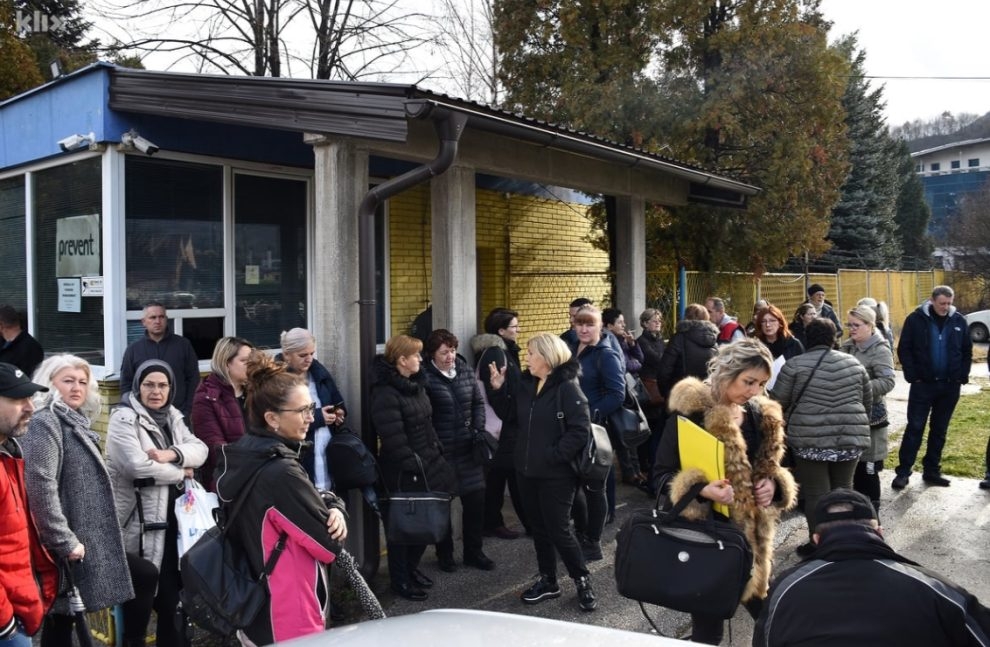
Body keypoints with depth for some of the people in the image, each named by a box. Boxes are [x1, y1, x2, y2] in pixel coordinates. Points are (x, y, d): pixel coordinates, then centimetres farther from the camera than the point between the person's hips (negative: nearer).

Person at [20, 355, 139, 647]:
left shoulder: (77, 423, 15)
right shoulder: (45, 423, -13)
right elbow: (40, 488, -23)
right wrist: (64, 542, -22)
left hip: (87, 542, 9)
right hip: (66, 548, -9)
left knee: (63, 619, 13)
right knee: (60, 620, -1)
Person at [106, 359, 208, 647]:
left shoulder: (173, 416, 13)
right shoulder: (124, 418, -9)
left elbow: (201, 449, 3)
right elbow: (138, 465, -22)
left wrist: (172, 454, -16)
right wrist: (181, 472, -10)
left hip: (173, 515, 7)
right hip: (140, 519, -7)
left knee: (175, 586, 11)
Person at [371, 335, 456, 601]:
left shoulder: (415, 384, 10)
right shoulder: (385, 393, -20)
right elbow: (393, 437, -23)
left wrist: (437, 452, 15)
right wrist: (412, 464, -21)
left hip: (427, 463, 8)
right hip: (403, 471, -8)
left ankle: (412, 568, 33)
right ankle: (400, 580, 21)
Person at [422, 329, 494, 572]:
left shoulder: (465, 372, 5)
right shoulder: (426, 377, -11)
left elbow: (478, 403, 13)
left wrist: (478, 430, 1)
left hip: (467, 448, 5)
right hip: (440, 451, -5)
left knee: (476, 500, 8)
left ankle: (474, 552, 24)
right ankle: (445, 554, 23)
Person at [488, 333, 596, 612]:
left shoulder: (567, 387, -14)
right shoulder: (526, 384, 7)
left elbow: (580, 430, -19)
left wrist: (552, 456, -20)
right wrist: (499, 390, 3)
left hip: (556, 473, -7)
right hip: (527, 470, 7)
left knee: (559, 530, -1)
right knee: (539, 527, 15)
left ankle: (582, 581, 18)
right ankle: (548, 581, 29)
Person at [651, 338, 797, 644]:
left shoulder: (761, 415, 4)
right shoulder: (690, 411, -15)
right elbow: (661, 476, -14)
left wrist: (773, 484, -7)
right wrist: (702, 491, -31)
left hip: (752, 533, 6)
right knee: (708, 627, 5)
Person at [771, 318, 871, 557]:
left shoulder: (795, 364, -5)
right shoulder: (854, 363, 9)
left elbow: (777, 402, -1)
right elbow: (868, 401, 16)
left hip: (810, 439, -4)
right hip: (850, 438, 4)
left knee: (816, 494, 3)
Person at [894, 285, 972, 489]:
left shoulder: (959, 321, 3)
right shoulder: (916, 319, -6)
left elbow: (967, 351, 11)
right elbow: (904, 349, -4)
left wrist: (963, 376, 2)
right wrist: (912, 376, -10)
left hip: (950, 386, 3)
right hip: (923, 384, -3)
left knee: (939, 430, 10)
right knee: (914, 428, -2)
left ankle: (931, 471, 20)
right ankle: (903, 472, 2)